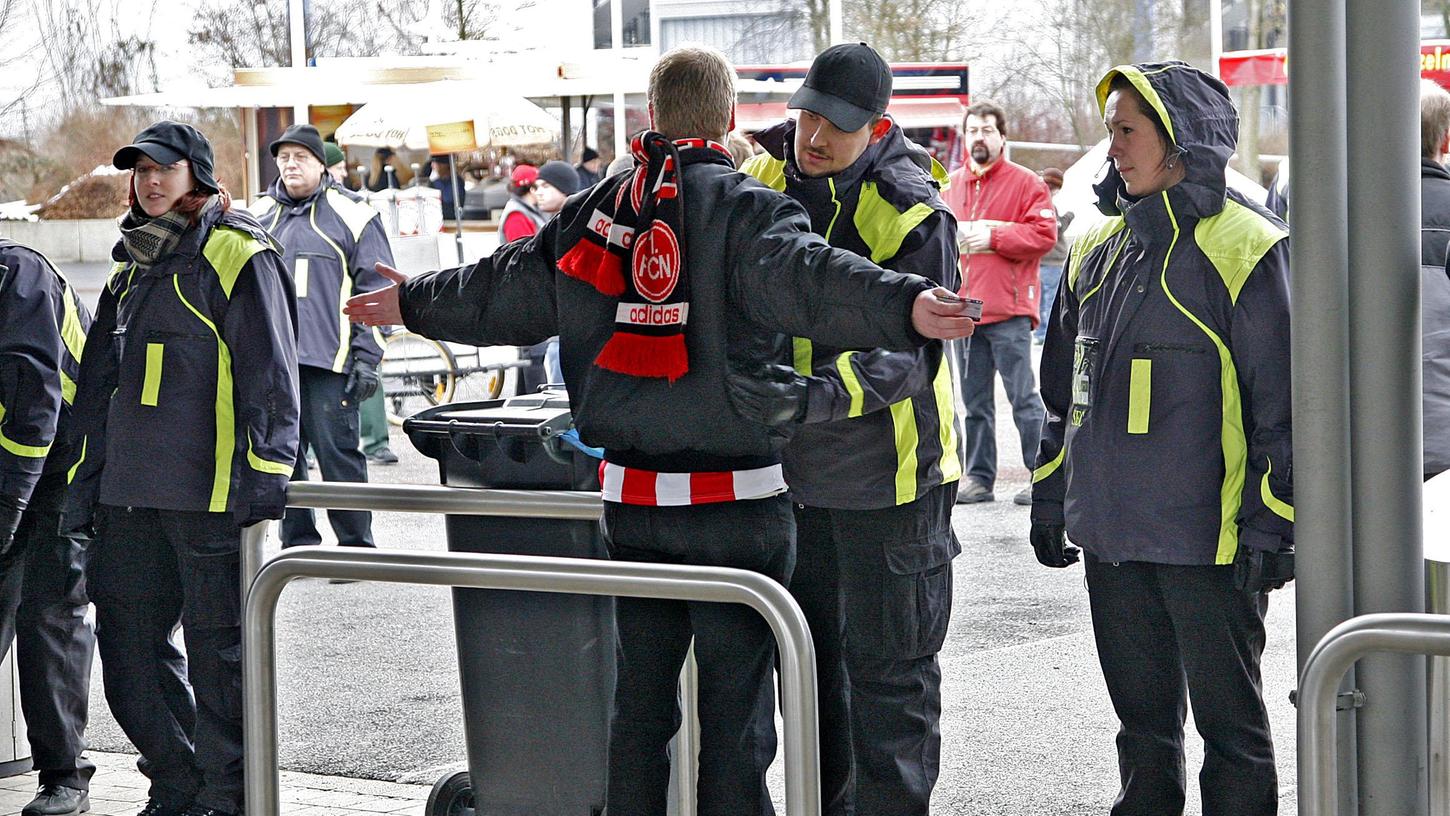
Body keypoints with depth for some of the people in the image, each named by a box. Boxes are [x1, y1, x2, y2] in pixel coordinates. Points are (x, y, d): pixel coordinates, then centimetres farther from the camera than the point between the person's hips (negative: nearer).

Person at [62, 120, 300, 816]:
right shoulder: (133, 264, 19)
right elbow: (99, 382, 23)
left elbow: (270, 376, -11)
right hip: (132, 494, 8)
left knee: (217, 647, -1)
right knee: (127, 643, 10)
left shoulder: (238, 256, -5)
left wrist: (263, 474, -17)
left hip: (212, 492, -8)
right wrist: (85, 479, 18)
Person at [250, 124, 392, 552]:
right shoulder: (258, 215, 16)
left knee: (337, 453, -5)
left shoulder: (351, 214, 1)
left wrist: (366, 357, -6)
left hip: (327, 359, -5)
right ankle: (298, 544, 18)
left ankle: (355, 546, 4)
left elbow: (376, 290, -1)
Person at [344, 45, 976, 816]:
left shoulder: (595, 211, 8)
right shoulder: (744, 210, -10)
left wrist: (413, 303, 36)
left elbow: (502, 290, 18)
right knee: (735, 706, 0)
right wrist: (906, 307, -46)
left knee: (640, 696, 15)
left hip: (630, 499, 5)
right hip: (736, 500, -5)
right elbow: (806, 277, -30)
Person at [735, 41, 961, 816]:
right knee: (809, 656, 17)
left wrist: (816, 394, -39)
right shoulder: (758, 183, 1)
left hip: (888, 472, -6)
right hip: (789, 467, 6)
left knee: (889, 668, 1)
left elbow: (909, 355, -25)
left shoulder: (912, 215, -17)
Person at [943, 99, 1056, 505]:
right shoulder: (953, 185, 16)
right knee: (975, 401, 10)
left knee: (1023, 397, -6)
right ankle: (979, 477, 16)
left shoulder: (1025, 182, -1)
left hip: (1008, 310, -6)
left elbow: (1044, 233, -9)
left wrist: (993, 237, -15)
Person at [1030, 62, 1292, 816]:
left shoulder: (1243, 246, -11)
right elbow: (1065, 387, 20)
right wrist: (1050, 498, 18)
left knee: (1228, 719, 4)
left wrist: (1272, 526, -14)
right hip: (1111, 533, 7)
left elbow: (1285, 400, -12)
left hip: (1208, 538, -7)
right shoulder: (1098, 248, 11)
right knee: (1142, 716, 18)